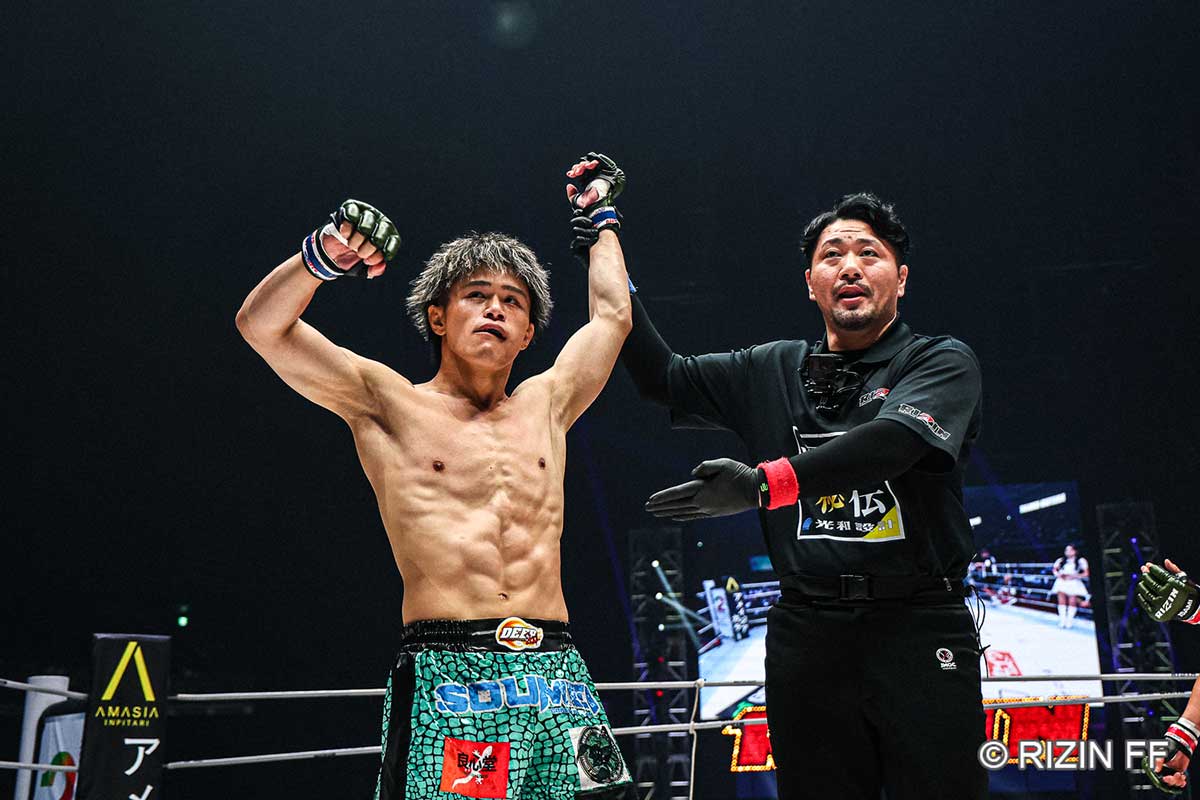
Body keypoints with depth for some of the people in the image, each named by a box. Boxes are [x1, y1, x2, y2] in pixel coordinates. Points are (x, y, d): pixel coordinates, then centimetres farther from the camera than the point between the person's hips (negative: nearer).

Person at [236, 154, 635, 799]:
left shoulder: (545, 405, 21)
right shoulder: (390, 405, 10)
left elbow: (611, 315, 32)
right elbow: (261, 326, 3)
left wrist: (600, 218, 43)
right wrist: (323, 255, -12)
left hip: (555, 674, 4)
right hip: (444, 670, -4)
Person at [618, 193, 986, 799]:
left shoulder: (941, 361, 0)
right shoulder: (772, 372, 15)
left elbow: (893, 439, -19)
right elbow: (661, 376, 16)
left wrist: (764, 483, -29)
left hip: (918, 630, -3)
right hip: (806, 630, 4)